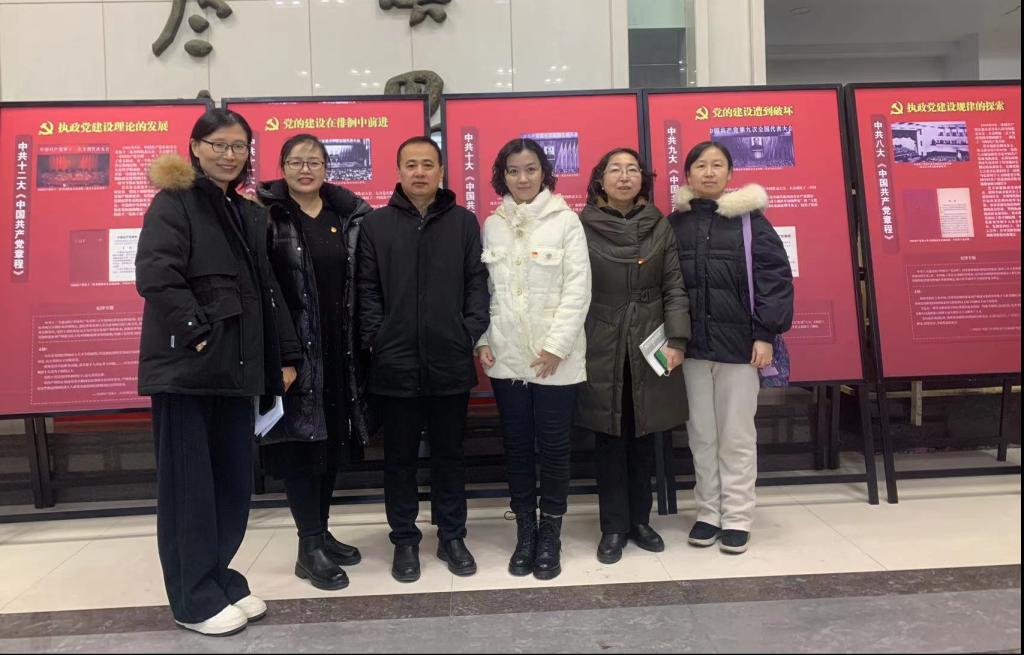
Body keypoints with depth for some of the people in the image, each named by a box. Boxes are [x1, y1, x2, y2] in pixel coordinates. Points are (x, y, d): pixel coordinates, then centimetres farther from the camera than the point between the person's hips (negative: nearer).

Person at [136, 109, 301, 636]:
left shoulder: (251, 215, 18)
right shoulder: (173, 203, -3)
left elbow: (267, 292, 18)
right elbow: (155, 275, -18)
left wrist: (285, 356, 14)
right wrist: (198, 332, -20)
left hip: (236, 367, 7)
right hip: (185, 365, -7)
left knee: (233, 481, 11)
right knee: (187, 482, 2)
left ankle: (220, 578, 27)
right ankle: (195, 599, 14)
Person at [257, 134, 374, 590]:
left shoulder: (351, 214, 8)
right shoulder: (266, 214, -3)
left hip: (340, 349, 5)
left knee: (334, 440, 11)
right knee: (300, 440, -1)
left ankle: (320, 532, 27)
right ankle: (310, 547, 10)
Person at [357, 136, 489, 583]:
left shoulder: (464, 222, 6)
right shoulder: (376, 224, 4)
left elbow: (477, 283, 3)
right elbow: (368, 290, 2)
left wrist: (472, 333, -6)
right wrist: (376, 338, -6)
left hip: (451, 362, 1)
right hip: (396, 363, 0)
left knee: (449, 454, 12)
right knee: (400, 456, 10)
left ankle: (452, 537, 26)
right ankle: (404, 540, 25)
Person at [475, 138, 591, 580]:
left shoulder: (566, 220, -2)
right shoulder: (492, 225, 9)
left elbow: (578, 287, -7)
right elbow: (484, 288, 9)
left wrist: (557, 344, -13)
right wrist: (482, 340, -1)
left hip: (555, 357, -3)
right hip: (506, 356, 3)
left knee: (554, 447, 5)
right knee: (518, 446, 10)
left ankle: (550, 535, 20)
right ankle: (525, 532, 23)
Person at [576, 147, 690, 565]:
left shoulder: (659, 227, 5)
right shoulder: (582, 227, -1)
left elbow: (674, 287, 3)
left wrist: (677, 340, -7)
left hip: (649, 347, 2)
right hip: (601, 349, -2)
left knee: (643, 437, 10)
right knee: (609, 438, 4)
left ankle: (639, 520, 25)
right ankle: (614, 527, 16)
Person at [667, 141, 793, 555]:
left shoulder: (749, 219, -1)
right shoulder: (675, 222, 7)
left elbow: (775, 277, -5)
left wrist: (766, 334, -11)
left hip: (738, 343, -2)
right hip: (692, 345, 3)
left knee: (737, 436, 5)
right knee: (701, 435, 10)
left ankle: (737, 518, 17)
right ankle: (709, 513, 23)